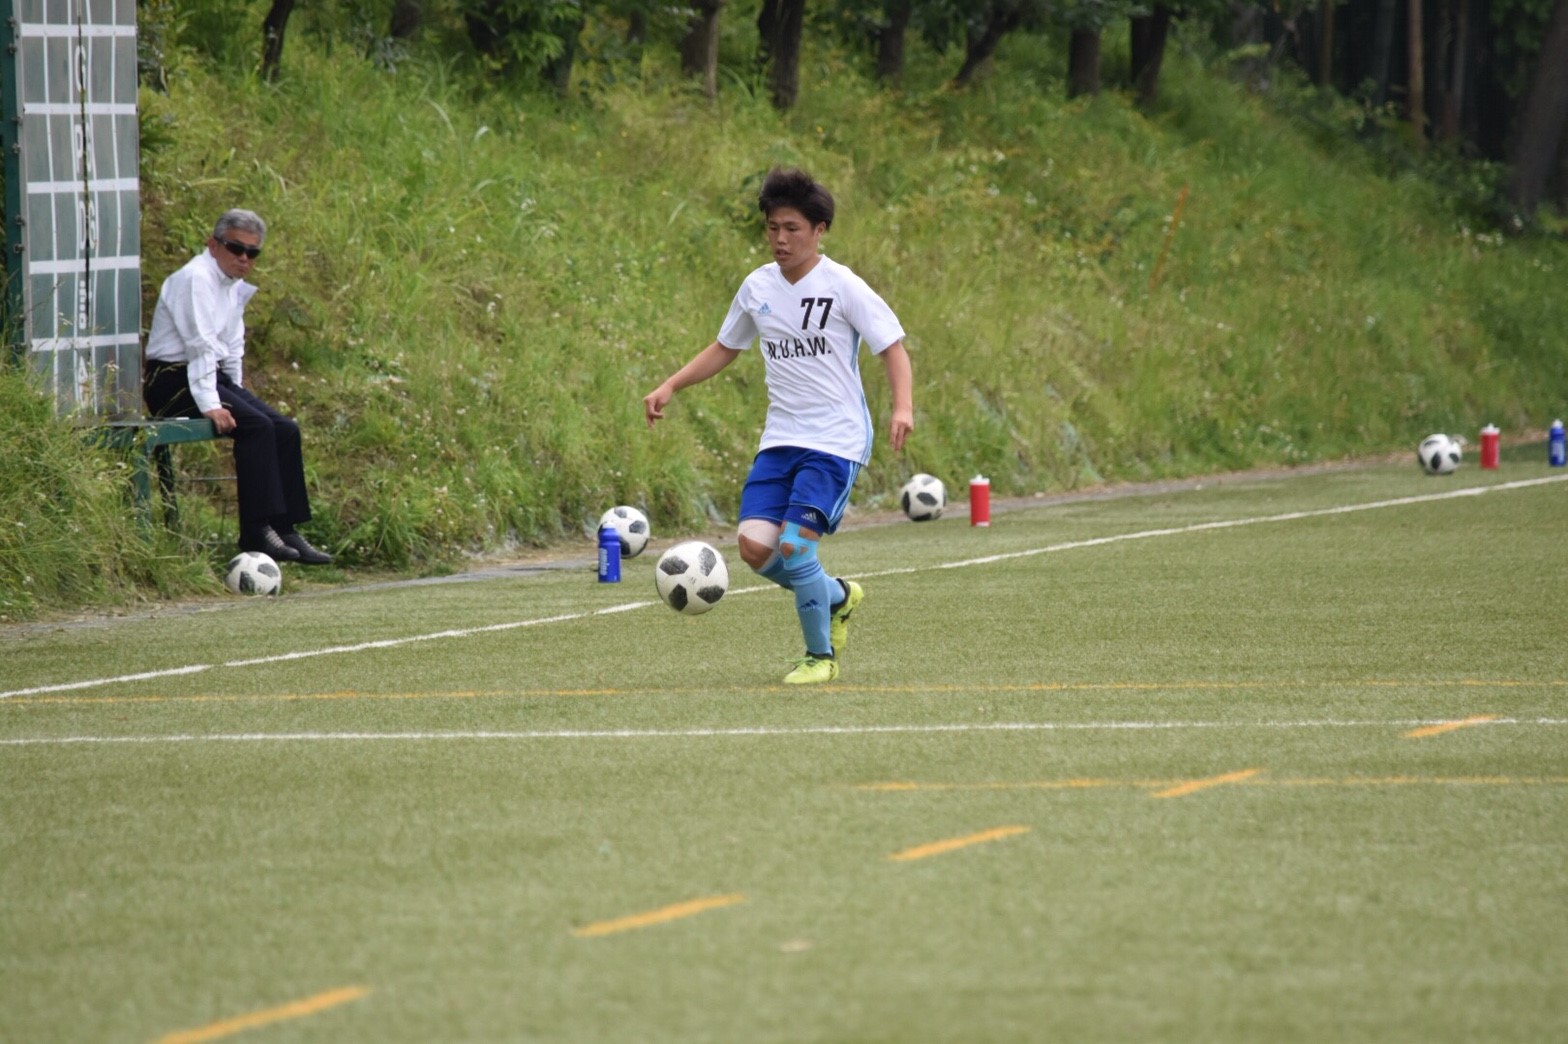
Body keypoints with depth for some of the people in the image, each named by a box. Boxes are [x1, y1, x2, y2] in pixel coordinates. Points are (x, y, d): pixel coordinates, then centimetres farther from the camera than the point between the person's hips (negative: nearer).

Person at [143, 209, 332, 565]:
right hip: (175, 381, -9)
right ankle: (256, 532, -26)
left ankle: (286, 530, -7)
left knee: (286, 430, -5)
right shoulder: (196, 278, -13)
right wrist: (210, 405, -26)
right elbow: (200, 345, -20)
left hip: (213, 377, 10)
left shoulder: (235, 287, 17)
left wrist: (236, 397, 10)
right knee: (257, 426, -26)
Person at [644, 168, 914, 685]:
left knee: (794, 545, -19)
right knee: (755, 546, -9)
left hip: (836, 442, -6)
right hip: (780, 439, 6)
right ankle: (837, 597, 20)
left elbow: (893, 348, -8)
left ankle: (821, 655, 2)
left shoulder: (843, 287, -9)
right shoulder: (758, 287, 7)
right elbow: (724, 348, 21)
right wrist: (670, 386, 11)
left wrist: (903, 406, -24)